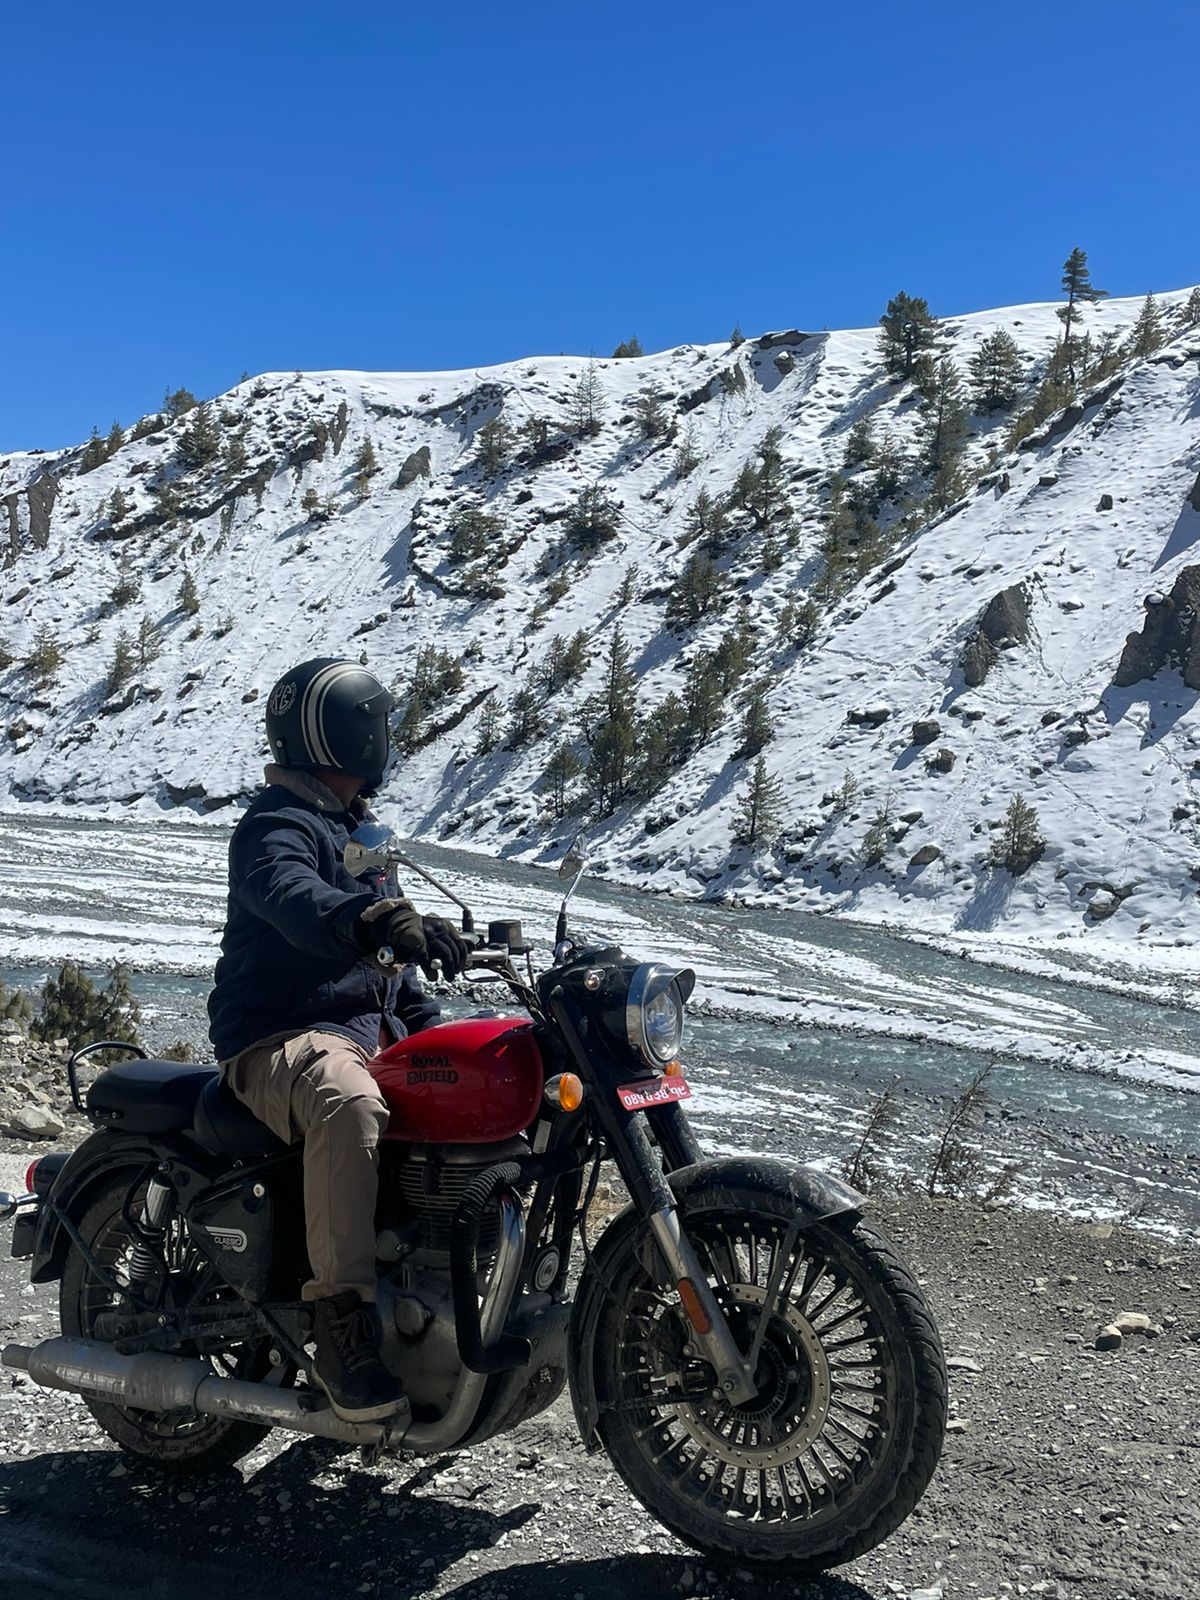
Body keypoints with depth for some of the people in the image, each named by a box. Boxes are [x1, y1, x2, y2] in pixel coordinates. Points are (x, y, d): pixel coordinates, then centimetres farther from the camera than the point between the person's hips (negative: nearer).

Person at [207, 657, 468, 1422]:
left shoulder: (357, 830, 23)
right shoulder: (277, 823, -8)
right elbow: (290, 897, -33)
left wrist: (435, 1029, 18)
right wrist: (379, 919, -51)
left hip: (372, 1034, 9)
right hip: (282, 1037, -9)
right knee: (349, 1106, -39)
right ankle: (345, 1327, -38)